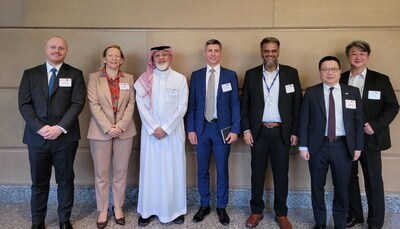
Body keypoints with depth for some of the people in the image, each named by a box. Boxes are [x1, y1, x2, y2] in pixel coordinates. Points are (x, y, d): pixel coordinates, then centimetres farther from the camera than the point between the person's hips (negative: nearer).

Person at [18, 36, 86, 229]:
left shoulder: (75, 74, 5)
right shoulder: (30, 74, 9)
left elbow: (78, 103, -5)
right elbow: (24, 104, 1)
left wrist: (60, 127, -15)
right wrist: (39, 127, -12)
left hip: (65, 137, -1)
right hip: (37, 137, 1)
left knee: (65, 180, 9)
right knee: (39, 182, 11)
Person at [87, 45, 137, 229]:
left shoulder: (128, 78, 8)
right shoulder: (94, 77, 2)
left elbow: (131, 104, 2)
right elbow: (93, 105, -6)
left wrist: (121, 126, -11)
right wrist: (108, 128, -14)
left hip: (124, 131, 2)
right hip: (101, 131, -1)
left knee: (120, 172, 9)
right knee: (101, 173, 5)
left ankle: (118, 207, 24)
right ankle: (103, 210, 19)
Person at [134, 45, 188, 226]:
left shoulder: (180, 79, 1)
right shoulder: (144, 79, 3)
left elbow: (182, 107, -4)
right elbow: (141, 106, -1)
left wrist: (166, 128, -11)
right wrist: (153, 128, -10)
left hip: (173, 131, 0)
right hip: (151, 131, 1)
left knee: (174, 170, 4)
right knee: (150, 169, 5)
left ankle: (175, 209, 17)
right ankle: (148, 210, 17)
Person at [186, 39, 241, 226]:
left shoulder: (230, 75, 2)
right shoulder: (196, 75, 6)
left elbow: (235, 104, 0)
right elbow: (191, 104, 5)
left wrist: (235, 129, -8)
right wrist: (190, 129, -2)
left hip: (222, 128, -1)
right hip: (202, 128, 2)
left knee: (222, 171, 7)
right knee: (202, 170, 9)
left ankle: (221, 208, 23)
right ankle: (204, 205, 26)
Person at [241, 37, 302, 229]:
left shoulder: (291, 73, 2)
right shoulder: (251, 74, 4)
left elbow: (297, 105, 1)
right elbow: (244, 104, 5)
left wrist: (295, 132, -2)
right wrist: (246, 129, -3)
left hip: (282, 132, 0)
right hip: (258, 132, 1)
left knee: (281, 174, 9)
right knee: (257, 173, 10)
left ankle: (281, 213, 25)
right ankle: (256, 211, 26)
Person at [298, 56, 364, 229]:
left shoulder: (353, 92, 4)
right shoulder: (311, 92, 1)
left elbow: (359, 121, 5)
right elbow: (303, 121, -1)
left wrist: (358, 146, 1)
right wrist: (303, 146, -6)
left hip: (343, 146, 1)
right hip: (318, 146, -1)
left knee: (341, 188, 11)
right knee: (317, 186, 10)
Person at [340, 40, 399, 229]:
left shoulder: (381, 80, 1)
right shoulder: (340, 80, 4)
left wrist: (376, 126, -14)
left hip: (370, 138, -2)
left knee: (374, 181, 6)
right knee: (349, 178, 12)